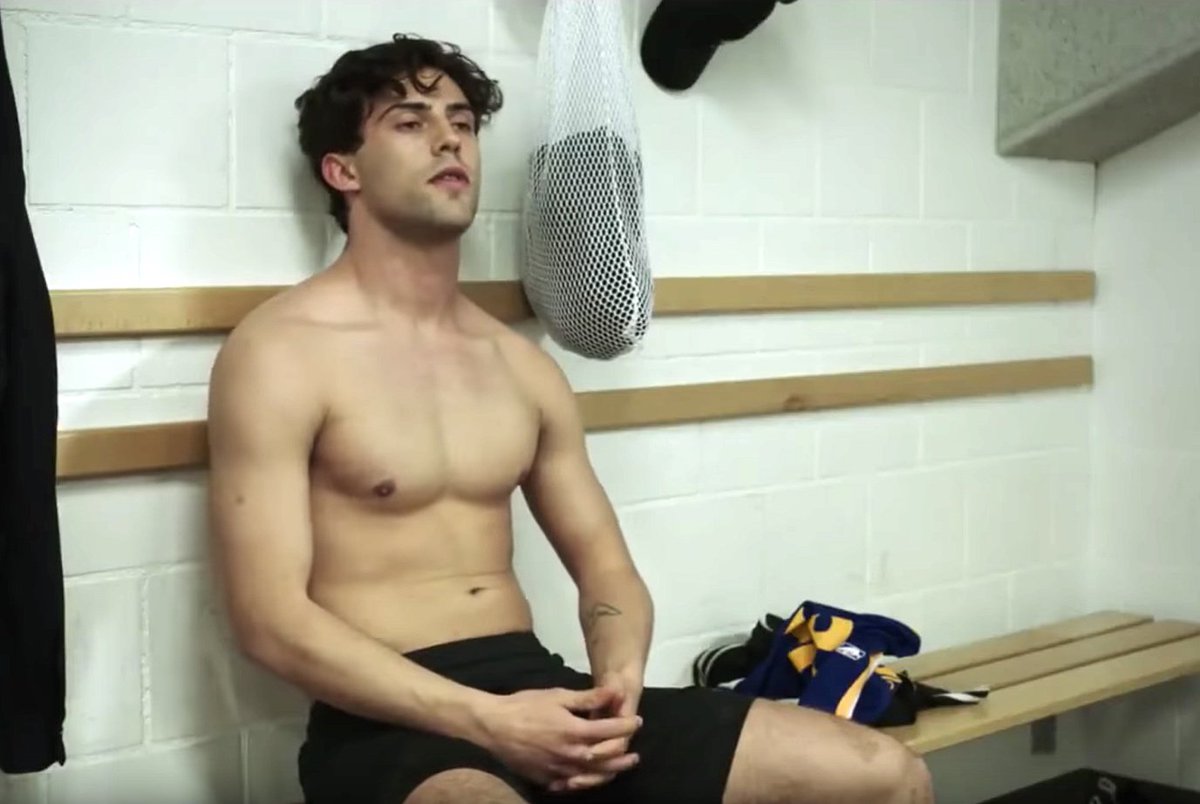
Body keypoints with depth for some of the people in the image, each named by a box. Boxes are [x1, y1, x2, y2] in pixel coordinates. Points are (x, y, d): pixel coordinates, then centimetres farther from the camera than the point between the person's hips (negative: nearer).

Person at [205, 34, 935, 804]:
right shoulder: (278, 353, -4)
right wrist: (485, 720, -18)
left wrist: (618, 681, -6)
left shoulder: (521, 363, 15)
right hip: (393, 720, -7)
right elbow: (271, 618, -11)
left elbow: (605, 565, 17)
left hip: (540, 686, 7)